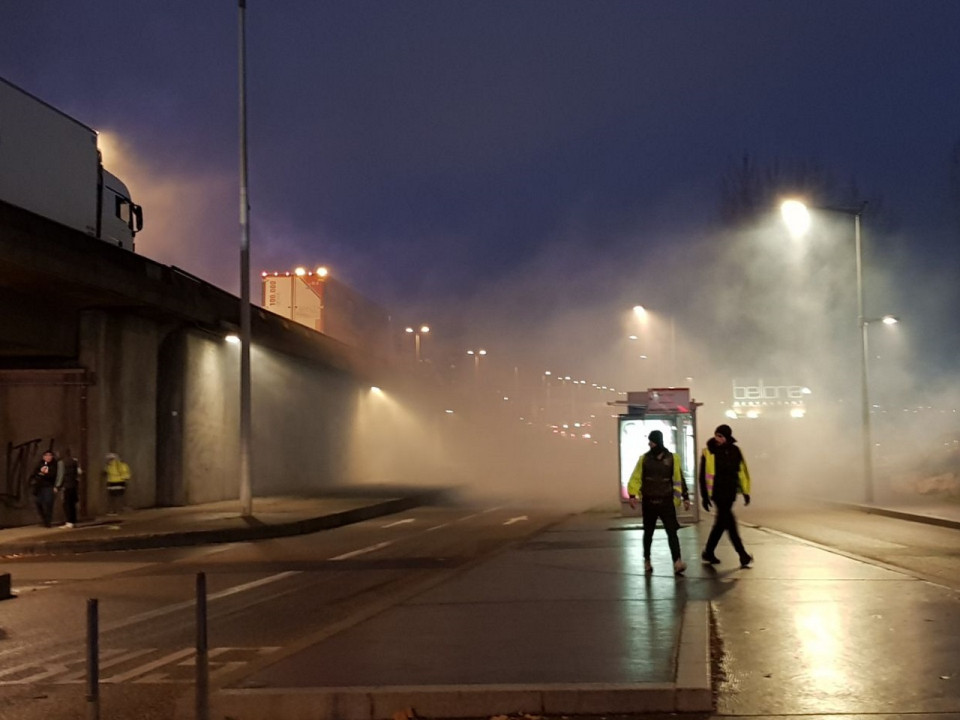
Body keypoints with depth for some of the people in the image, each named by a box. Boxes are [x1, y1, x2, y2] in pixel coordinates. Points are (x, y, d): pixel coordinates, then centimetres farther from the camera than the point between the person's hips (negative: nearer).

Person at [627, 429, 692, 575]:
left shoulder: (672, 458, 0)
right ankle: (647, 561, 26)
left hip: (666, 501, -1)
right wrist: (632, 495, -12)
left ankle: (677, 562, -19)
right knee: (648, 532, 13)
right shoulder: (644, 458, 1)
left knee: (672, 532, -11)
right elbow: (636, 478, 1)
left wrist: (685, 497, 3)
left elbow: (679, 479, 4)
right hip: (649, 502, 1)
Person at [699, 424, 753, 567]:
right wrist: (705, 496, -3)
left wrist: (746, 492, 6)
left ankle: (709, 553, 23)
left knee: (721, 522, 10)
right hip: (717, 492, -4)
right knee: (729, 521, -9)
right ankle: (742, 554, -7)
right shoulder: (708, 452, -4)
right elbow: (703, 475, -2)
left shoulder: (734, 450, 4)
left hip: (730, 492, 4)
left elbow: (742, 471, 9)